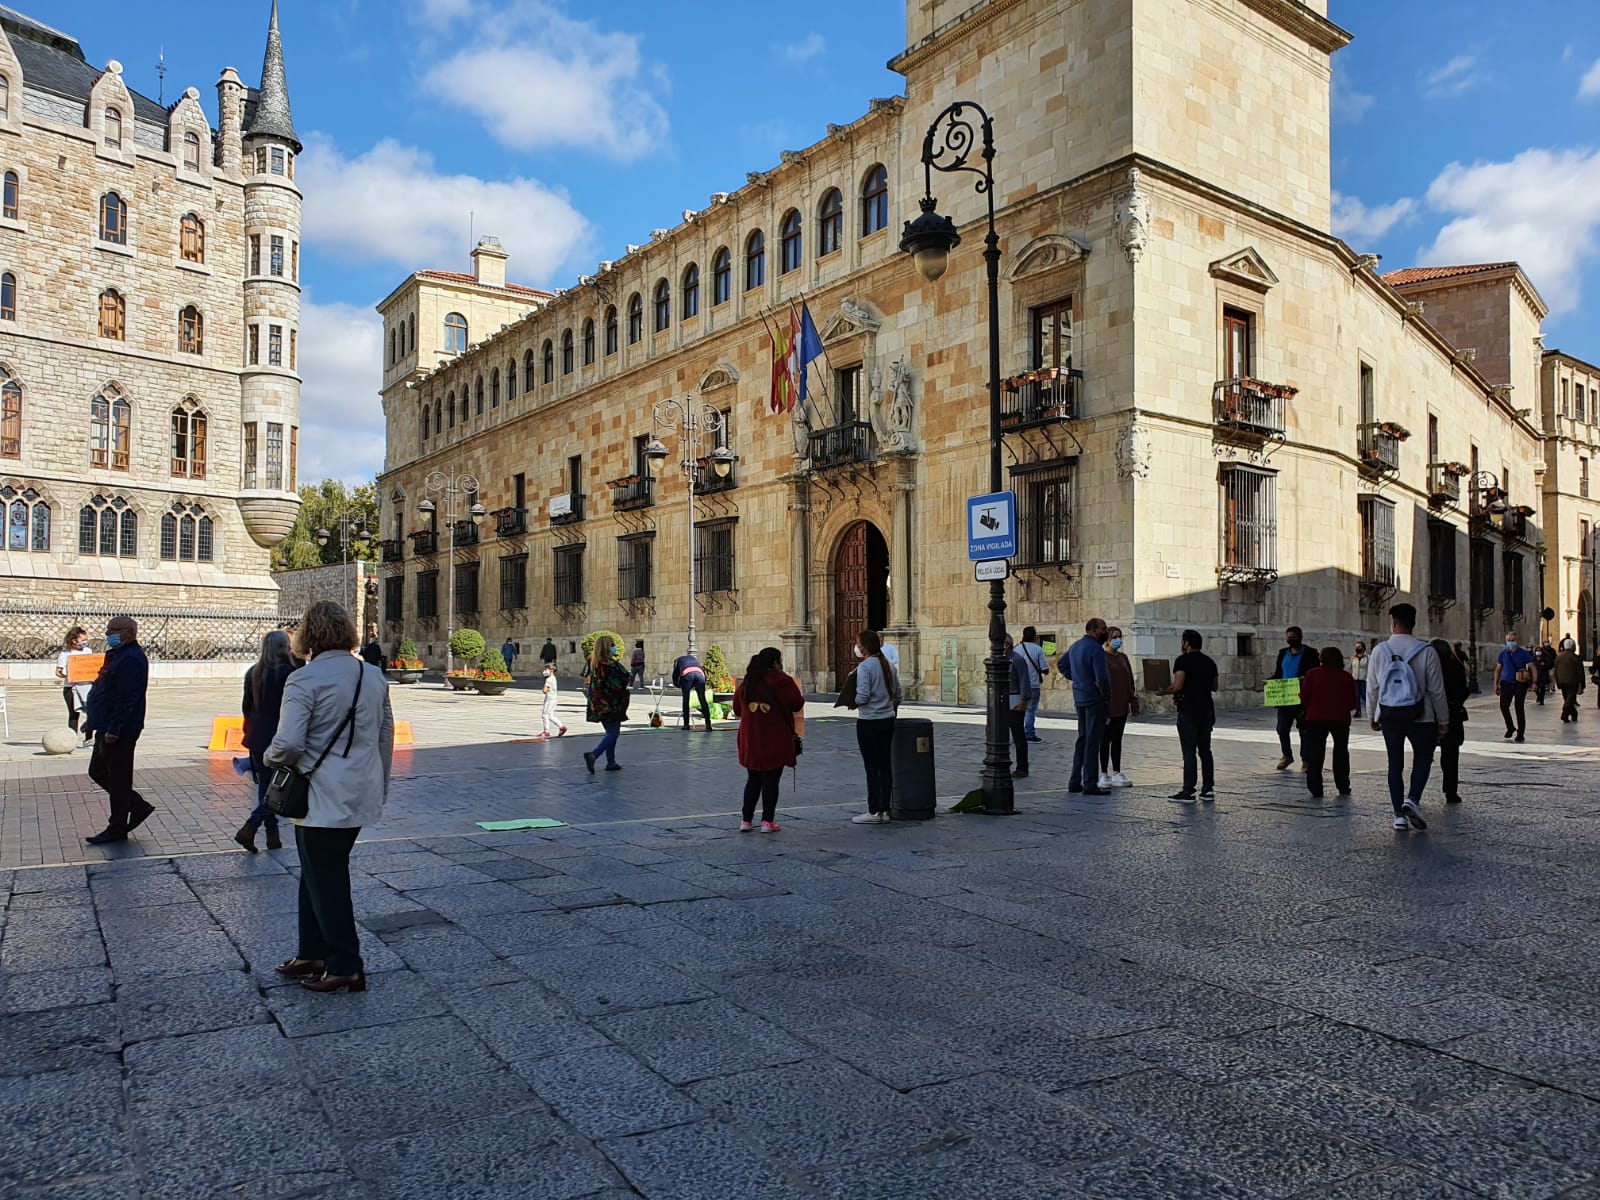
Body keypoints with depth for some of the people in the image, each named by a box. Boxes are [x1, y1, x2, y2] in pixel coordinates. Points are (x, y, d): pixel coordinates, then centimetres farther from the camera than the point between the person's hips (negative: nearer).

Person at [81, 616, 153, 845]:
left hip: (119, 731, -11)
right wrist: (92, 720, 21)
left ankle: (117, 829, 8)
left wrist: (114, 729, -26)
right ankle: (138, 806, 24)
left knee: (118, 778, -1)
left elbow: (127, 698, -25)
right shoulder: (117, 655, 15)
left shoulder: (132, 659, -19)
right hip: (107, 728, 11)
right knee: (98, 772, 18)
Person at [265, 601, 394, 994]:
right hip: (362, 796, 7)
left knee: (325, 879, 4)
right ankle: (311, 955, 30)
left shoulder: (304, 680, -15)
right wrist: (380, 788, 22)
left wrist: (269, 757, 1)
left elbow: (288, 743, -22)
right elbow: (386, 736, 13)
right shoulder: (374, 676, 6)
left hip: (323, 799, -7)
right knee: (320, 872, 20)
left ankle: (346, 967, 10)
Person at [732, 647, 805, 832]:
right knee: (771, 781, 4)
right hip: (776, 741, -5)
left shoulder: (746, 683, 5)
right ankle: (768, 821, 7)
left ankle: (746, 820, 15)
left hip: (750, 741, 5)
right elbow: (798, 705, -4)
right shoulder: (782, 682, -10)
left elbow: (737, 710, 12)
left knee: (753, 780, 15)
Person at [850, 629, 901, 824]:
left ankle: (874, 812, 4)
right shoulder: (888, 665, 8)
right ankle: (884, 810, 15)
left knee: (871, 767, -1)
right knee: (885, 765, 10)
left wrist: (852, 701, -1)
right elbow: (897, 694, 12)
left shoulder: (864, 667, -15)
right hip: (888, 720, 7)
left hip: (868, 722, -7)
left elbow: (862, 696, -21)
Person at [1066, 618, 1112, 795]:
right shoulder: (1096, 649, -18)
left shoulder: (1075, 646, 11)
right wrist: (1107, 694, -11)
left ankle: (1075, 781, 19)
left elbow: (1063, 665, 23)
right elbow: (1101, 678, -24)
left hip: (1079, 699, 9)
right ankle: (1090, 784, 0)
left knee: (1082, 738, 16)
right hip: (1094, 699, -9)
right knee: (1092, 742, -4)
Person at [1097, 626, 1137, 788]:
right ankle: (1104, 774, 9)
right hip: (1107, 708, -6)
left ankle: (1116, 773, 18)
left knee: (1117, 740, 11)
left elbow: (1130, 682, 15)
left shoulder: (1123, 658, 11)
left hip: (1121, 707, 6)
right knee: (1105, 740, 2)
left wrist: (1134, 705, 10)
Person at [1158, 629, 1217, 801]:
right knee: (1205, 750, 11)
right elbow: (1214, 687, 15)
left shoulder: (1183, 660, -11)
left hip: (1188, 711, -6)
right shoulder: (1209, 661, 11)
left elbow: (1177, 686, -19)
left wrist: (1162, 692, -4)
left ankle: (1188, 791, -3)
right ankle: (1208, 789, 12)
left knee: (1189, 752, -4)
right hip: (1206, 711, 6)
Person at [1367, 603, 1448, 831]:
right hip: (1421, 718, -2)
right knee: (1423, 759, 15)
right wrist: (1443, 721, 5)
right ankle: (1412, 800, -6)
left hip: (1389, 716, 2)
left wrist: (1374, 716, 17)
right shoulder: (1426, 651, -9)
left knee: (1395, 764, 10)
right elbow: (1437, 690, -5)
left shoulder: (1379, 650, -3)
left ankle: (1399, 815, 10)